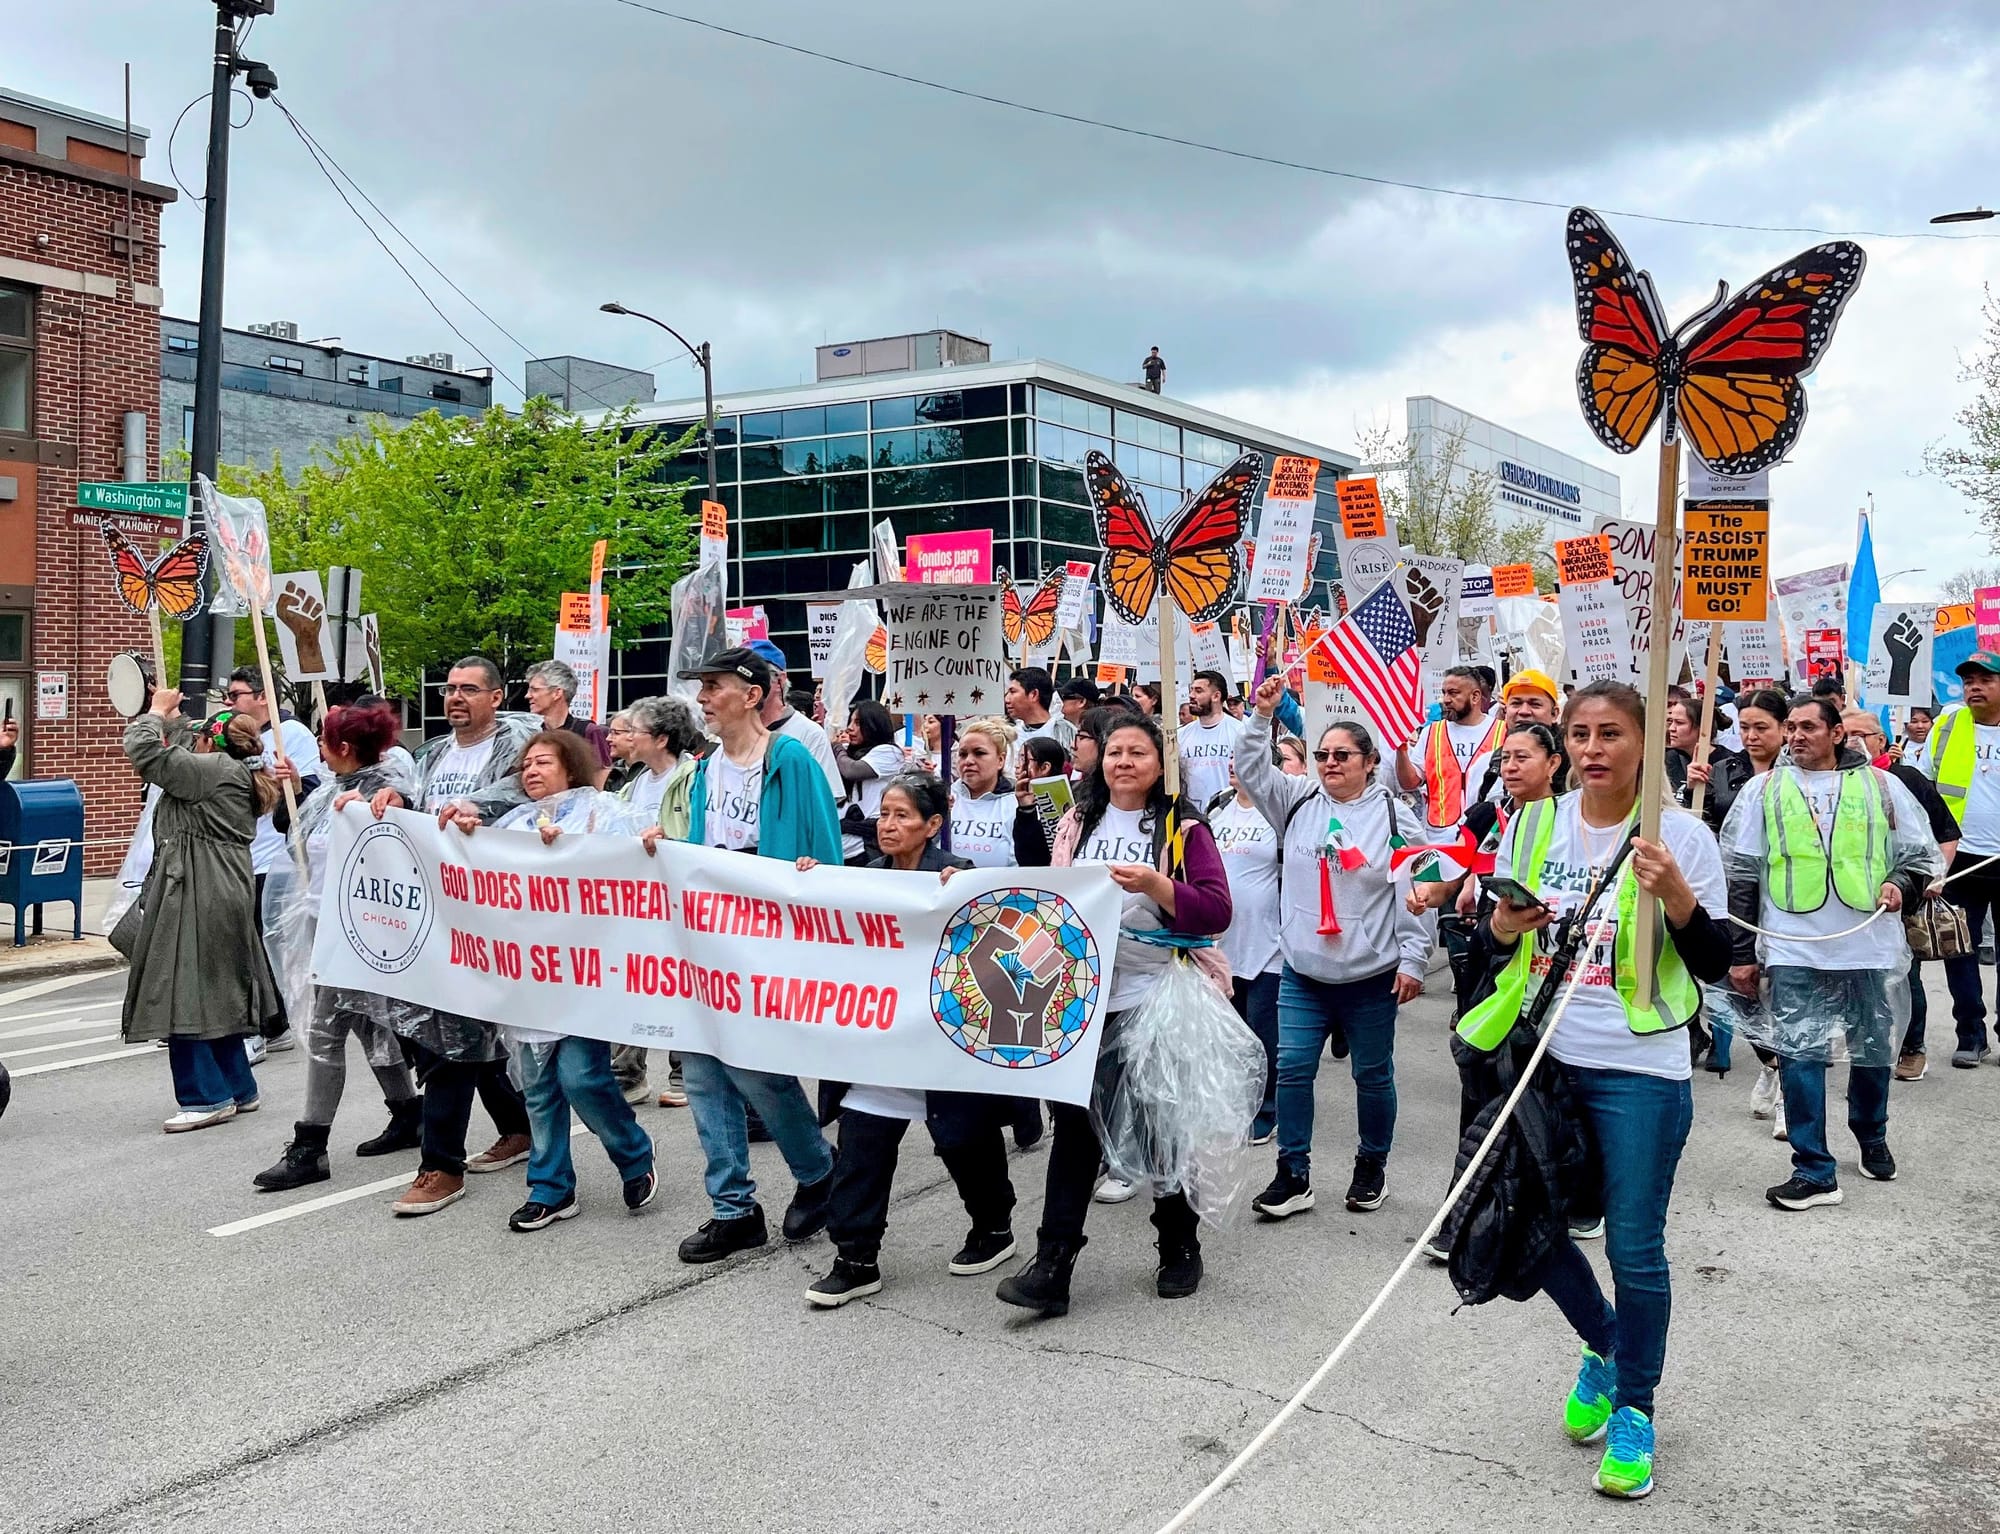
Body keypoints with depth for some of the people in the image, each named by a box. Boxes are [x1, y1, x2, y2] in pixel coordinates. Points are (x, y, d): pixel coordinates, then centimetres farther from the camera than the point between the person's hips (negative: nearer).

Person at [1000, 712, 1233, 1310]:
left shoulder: (1183, 827, -2)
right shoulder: (1076, 823, 11)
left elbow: (1216, 912, -11)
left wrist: (1155, 885, -24)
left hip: (1154, 999, -3)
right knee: (1074, 1119, -1)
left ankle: (1179, 1246, 30)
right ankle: (1052, 1265, 0)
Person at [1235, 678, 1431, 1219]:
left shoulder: (1392, 812, -6)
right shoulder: (1299, 800, 5)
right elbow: (1252, 768, 2)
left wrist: (1413, 960, -8)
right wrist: (1262, 714, -11)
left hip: (1371, 977, -3)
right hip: (1303, 973, 3)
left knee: (1373, 1075, 11)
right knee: (1292, 1068, 1)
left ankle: (1371, 1168, 29)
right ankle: (1293, 1177, 11)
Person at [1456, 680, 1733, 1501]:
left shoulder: (1681, 834, -7)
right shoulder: (1532, 826, 4)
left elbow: (1715, 963, -7)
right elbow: (1491, 949, 12)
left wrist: (1676, 896, -24)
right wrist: (1502, 925, -10)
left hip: (1638, 1071, -4)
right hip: (1545, 1059, 4)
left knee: (1634, 1248, 1)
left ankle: (1633, 1409, 24)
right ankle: (1606, 1346, 40)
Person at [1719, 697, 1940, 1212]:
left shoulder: (1880, 786, 7)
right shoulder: (1764, 790, 6)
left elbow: (1924, 855, 13)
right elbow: (1740, 876, 7)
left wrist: (1902, 883, -9)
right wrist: (1742, 953, 4)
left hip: (1872, 947, 1)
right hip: (1794, 951, -1)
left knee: (1874, 1051, 14)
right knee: (1799, 1056, -5)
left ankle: (1872, 1138, 40)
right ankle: (1814, 1170, 3)